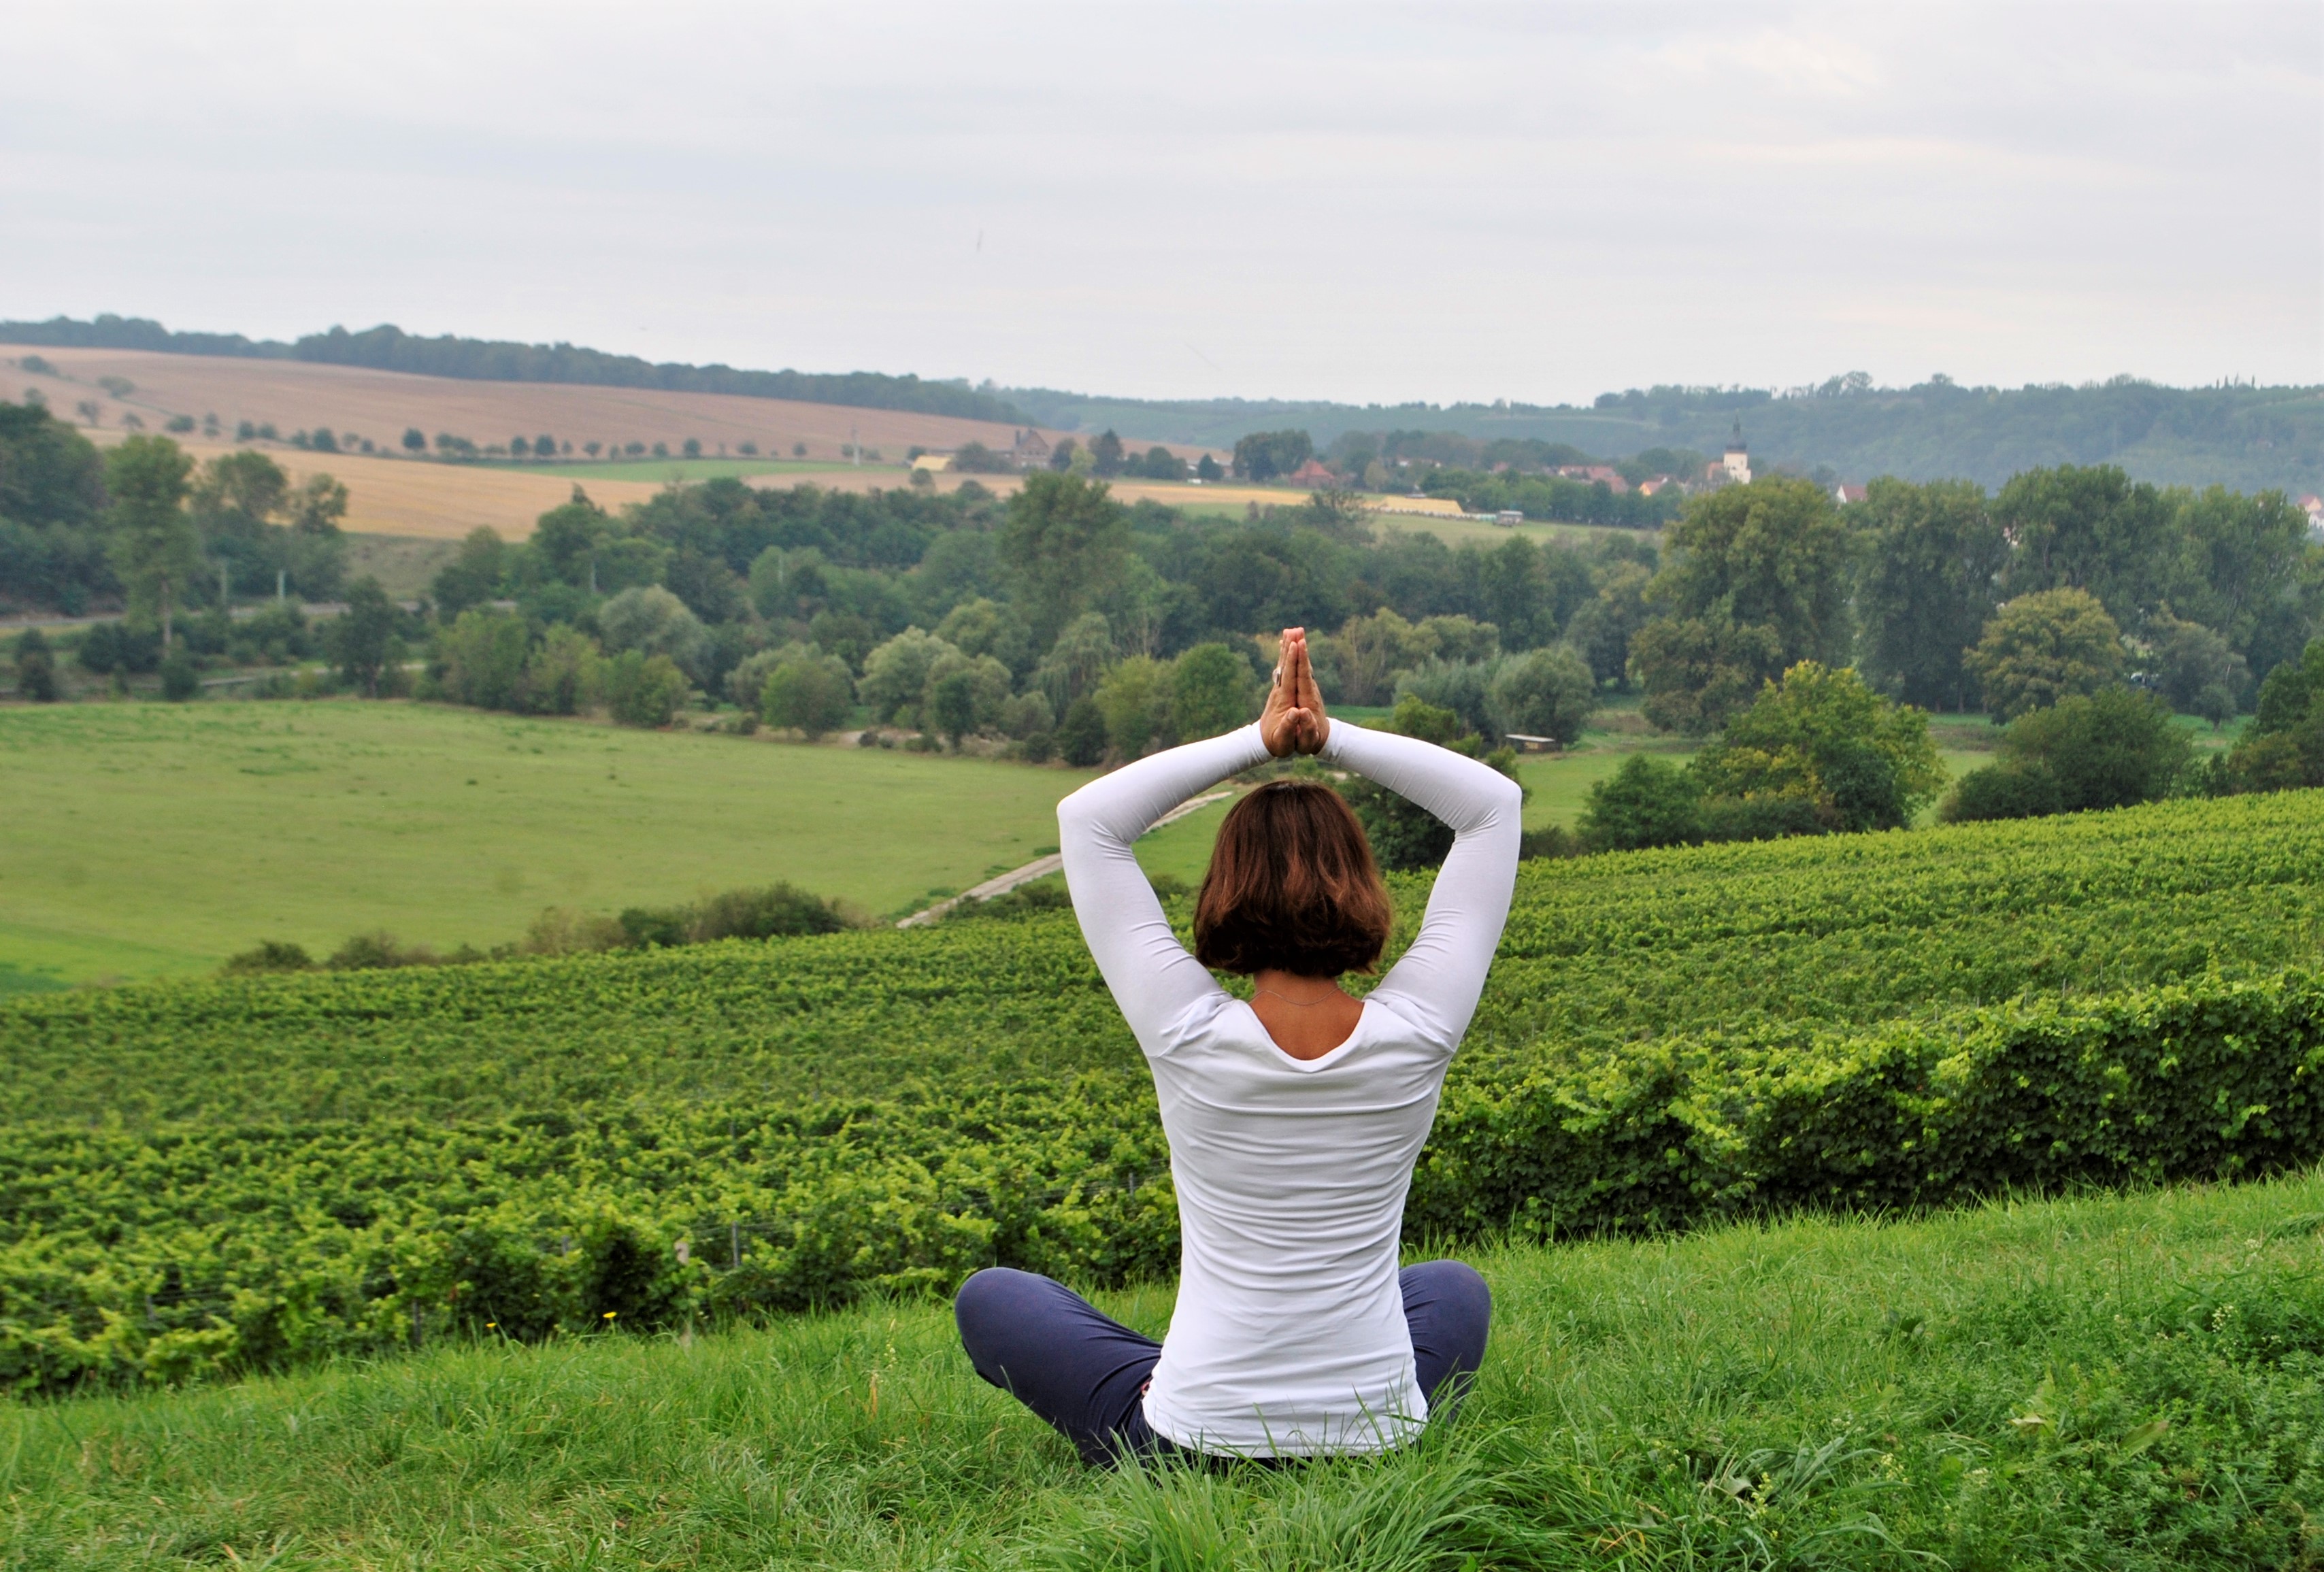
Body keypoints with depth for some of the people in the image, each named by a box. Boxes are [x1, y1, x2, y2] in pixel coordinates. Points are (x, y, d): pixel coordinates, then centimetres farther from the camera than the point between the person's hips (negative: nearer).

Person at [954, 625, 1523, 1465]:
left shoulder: (1190, 1039, -18)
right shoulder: (1416, 1035, -14)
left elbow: (1086, 817, -6)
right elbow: (1495, 802, -3)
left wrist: (1256, 743, -7)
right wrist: (1331, 738, -9)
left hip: (1195, 1449, -2)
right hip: (1377, 1449, 2)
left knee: (989, 1297, 22)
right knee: (1454, 1288, 38)